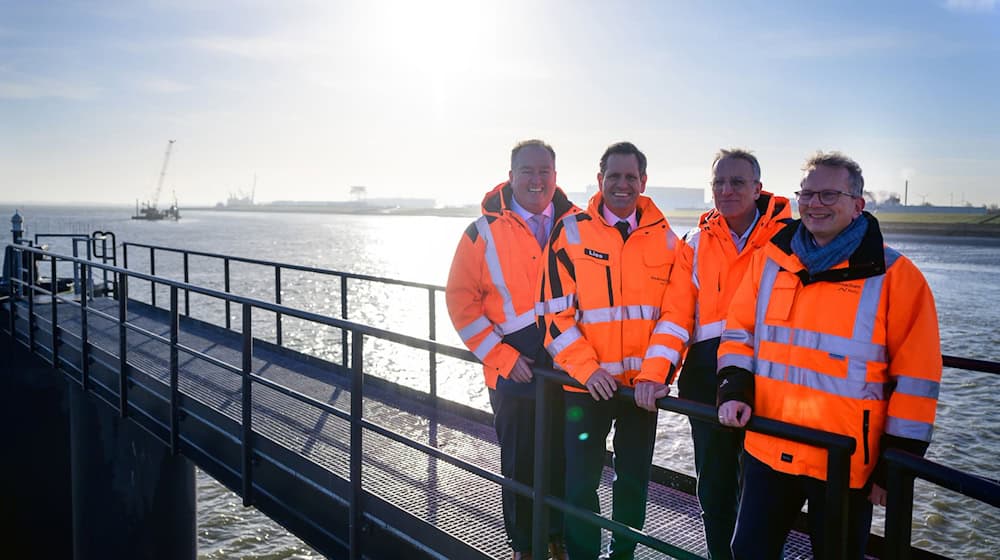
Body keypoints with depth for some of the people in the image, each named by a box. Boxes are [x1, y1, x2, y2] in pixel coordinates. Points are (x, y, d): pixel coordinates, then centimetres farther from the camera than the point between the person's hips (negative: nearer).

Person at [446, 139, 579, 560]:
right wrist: (502, 358, -10)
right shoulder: (485, 232, -4)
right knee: (519, 462, 11)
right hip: (516, 369, -2)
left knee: (566, 458, 14)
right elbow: (461, 299, -4)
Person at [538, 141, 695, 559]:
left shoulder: (666, 239, 1)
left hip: (644, 384, 2)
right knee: (582, 481, 6)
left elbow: (676, 313, -3)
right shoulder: (570, 233, -4)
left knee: (634, 478, 16)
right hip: (586, 383, -2)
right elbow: (555, 311, -7)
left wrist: (653, 373, -14)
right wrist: (586, 368, -16)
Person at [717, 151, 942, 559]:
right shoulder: (771, 258, 3)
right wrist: (735, 390, -6)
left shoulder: (895, 276, -8)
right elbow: (739, 331, 10)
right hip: (767, 451, 3)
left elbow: (916, 377, -7)